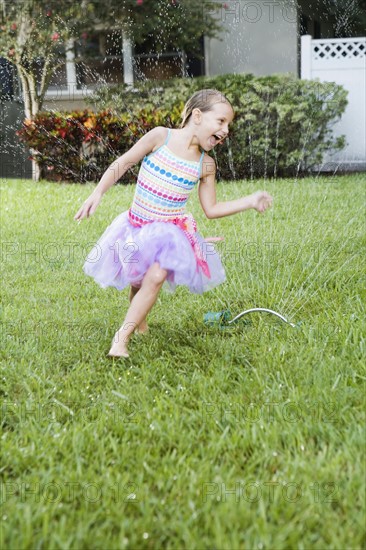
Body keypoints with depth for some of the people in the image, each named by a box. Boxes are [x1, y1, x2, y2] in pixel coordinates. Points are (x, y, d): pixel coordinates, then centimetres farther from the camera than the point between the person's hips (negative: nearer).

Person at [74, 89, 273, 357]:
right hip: (136, 225, 0)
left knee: (155, 277, -23)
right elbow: (123, 163, -3)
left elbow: (211, 209, 6)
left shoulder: (205, 164, -1)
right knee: (137, 282, 5)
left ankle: (121, 339, -17)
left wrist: (250, 201, -1)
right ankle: (139, 323, 37)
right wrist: (97, 193, -9)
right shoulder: (160, 136, -9)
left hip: (169, 230, 0)